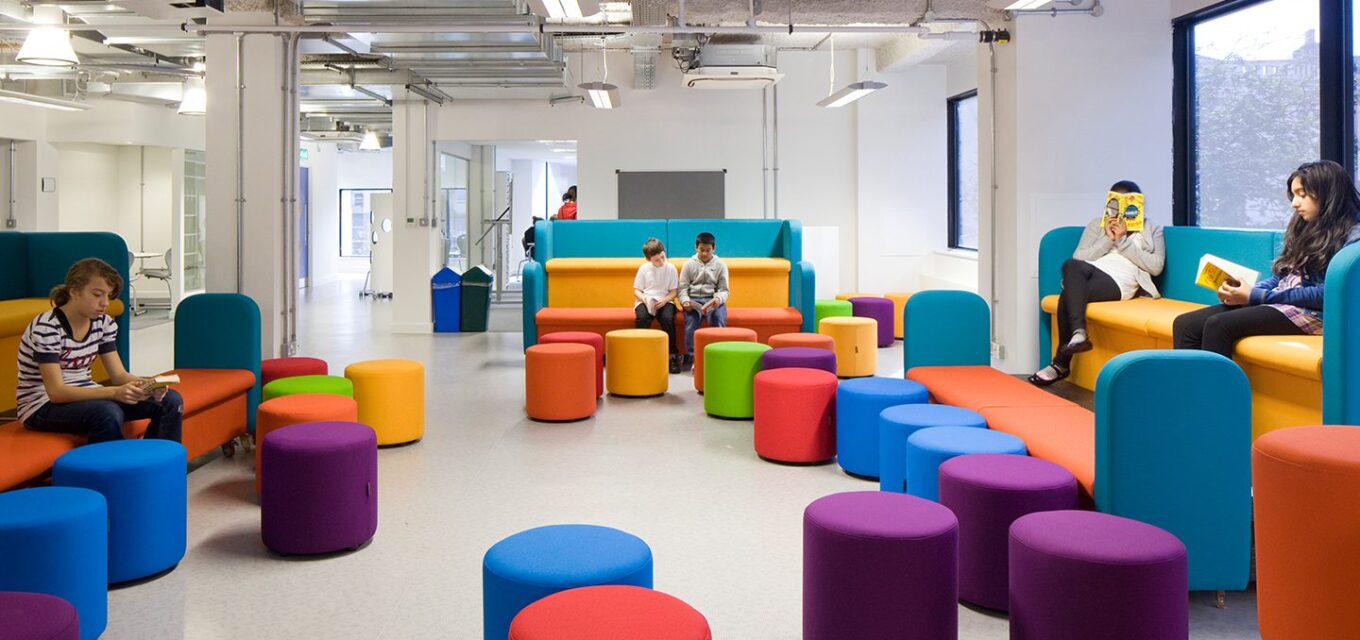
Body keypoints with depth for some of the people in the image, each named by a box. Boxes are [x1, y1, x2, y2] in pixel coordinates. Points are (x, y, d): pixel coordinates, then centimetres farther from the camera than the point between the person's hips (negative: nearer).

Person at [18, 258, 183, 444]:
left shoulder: (103, 323, -1)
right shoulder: (46, 328, -21)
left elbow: (119, 375, -2)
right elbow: (56, 392, -27)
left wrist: (147, 385, -24)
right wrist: (115, 392, -37)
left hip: (84, 397, 7)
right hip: (43, 406, -7)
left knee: (170, 401, -9)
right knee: (108, 413, -38)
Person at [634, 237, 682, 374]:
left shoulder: (670, 268, 5)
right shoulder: (643, 269, 5)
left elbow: (673, 292, 6)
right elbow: (636, 291, 6)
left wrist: (664, 300, -14)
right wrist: (645, 299, -14)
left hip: (665, 301, 0)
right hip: (645, 301, 0)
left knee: (668, 318, -33)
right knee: (642, 318, -34)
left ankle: (673, 355, -23)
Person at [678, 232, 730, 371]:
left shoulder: (720, 264, 9)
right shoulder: (689, 264, 9)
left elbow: (724, 290, 6)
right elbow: (683, 287, 5)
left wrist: (718, 299, -17)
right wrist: (685, 301, -16)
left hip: (713, 299, 0)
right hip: (694, 299, 0)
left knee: (719, 318, -32)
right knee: (691, 320, -32)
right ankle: (690, 357, -24)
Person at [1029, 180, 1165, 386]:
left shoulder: (1152, 230, 19)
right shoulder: (1097, 225, 25)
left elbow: (1156, 266, 2)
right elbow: (1078, 259, 11)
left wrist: (1123, 241, 0)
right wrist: (1107, 240, 1)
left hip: (1119, 282, -3)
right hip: (1090, 273, 3)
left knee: (1067, 297, -32)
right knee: (1071, 265, -37)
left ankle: (1061, 364, -25)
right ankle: (1078, 333, -45)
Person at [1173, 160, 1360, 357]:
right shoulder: (1305, 229, 22)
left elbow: (1326, 293, -15)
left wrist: (1255, 296, -16)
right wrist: (1243, 292, -4)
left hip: (1311, 313, -8)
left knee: (1218, 325, -31)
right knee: (1185, 324, -13)